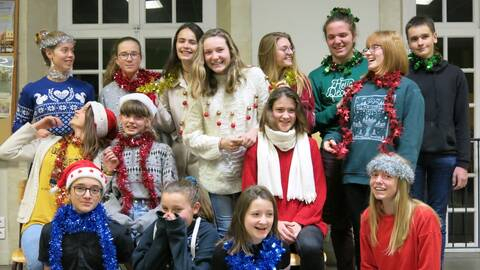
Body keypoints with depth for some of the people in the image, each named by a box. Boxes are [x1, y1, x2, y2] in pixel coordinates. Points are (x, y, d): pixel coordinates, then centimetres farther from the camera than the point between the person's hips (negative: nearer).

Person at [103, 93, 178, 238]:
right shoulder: (111, 151, 15)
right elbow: (108, 194, 16)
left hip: (153, 211, -2)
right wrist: (108, 172, 1)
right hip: (122, 212, 3)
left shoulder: (163, 150, 8)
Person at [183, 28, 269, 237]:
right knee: (226, 233, 8)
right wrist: (220, 144, -14)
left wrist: (257, 130, -16)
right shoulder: (201, 88, 3)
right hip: (217, 176, 1)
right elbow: (190, 136, 1)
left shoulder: (254, 76, 0)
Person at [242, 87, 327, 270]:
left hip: (304, 221, 2)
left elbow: (319, 192, 6)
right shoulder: (256, 146, 3)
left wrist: (299, 222, -9)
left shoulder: (309, 145, 7)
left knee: (311, 247, -32)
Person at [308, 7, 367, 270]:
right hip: (332, 154, 2)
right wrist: (337, 108, -8)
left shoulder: (369, 68, 3)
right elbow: (312, 121, 7)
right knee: (339, 222, 8)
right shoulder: (317, 76, 10)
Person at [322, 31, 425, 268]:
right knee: (360, 236, 14)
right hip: (354, 175, 5)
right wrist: (331, 138, 0)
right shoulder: (357, 89, 14)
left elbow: (411, 138, -10)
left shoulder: (407, 89, -3)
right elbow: (346, 126, 21)